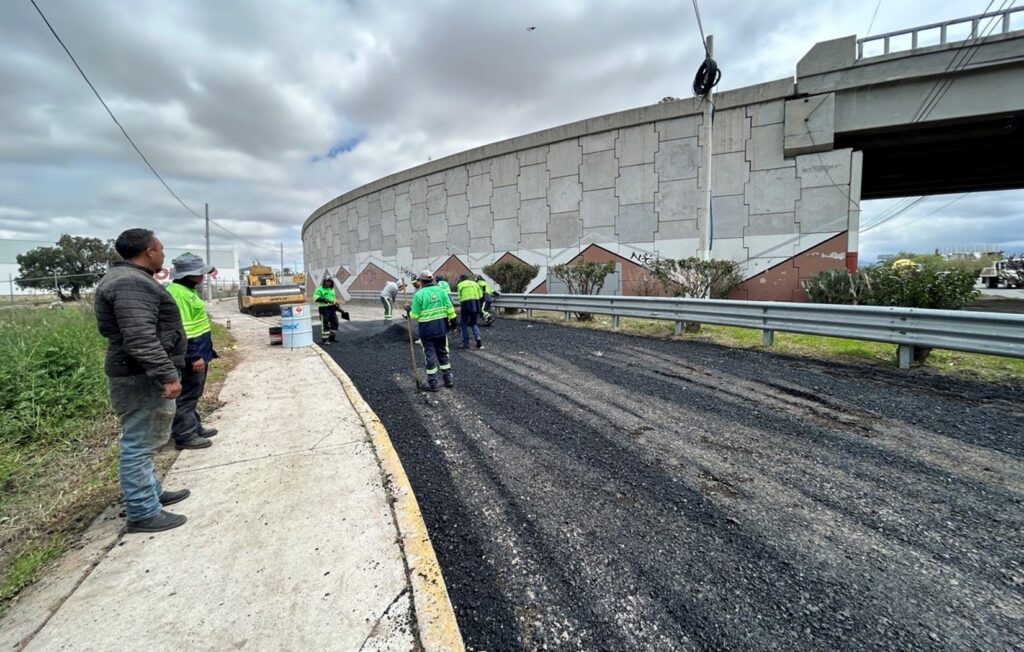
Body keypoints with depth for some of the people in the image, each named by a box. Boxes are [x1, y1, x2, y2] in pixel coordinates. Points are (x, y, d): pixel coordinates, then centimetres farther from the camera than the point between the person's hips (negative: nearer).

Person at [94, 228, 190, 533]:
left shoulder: (128, 279, 16)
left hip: (142, 374, 11)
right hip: (142, 377, -11)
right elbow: (140, 338, -29)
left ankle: (152, 493, 33)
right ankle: (143, 513, 6)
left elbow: (109, 329, 29)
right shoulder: (132, 284, -20)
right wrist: (167, 375, -29)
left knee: (142, 441, 19)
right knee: (140, 444, -3)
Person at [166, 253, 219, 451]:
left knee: (192, 394, 18)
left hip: (198, 351, 10)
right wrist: (194, 356, -22)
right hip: (191, 354, -10)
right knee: (186, 395, -1)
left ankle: (195, 427, 30)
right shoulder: (177, 293, -19)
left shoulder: (187, 290, 13)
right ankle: (184, 436, 9)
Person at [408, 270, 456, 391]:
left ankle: (433, 384, 11)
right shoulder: (441, 291, 1)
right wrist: (453, 320, 9)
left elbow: (415, 315, -9)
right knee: (443, 352, 17)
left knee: (430, 355, 5)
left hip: (427, 329, -4)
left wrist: (409, 312, 10)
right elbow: (450, 308, 0)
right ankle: (448, 380, 22)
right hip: (441, 327, 4)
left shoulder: (419, 294, -11)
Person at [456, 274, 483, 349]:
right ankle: (478, 339, -2)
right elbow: (480, 295, 9)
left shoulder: (460, 285, 9)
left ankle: (466, 343, 6)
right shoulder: (474, 283, 18)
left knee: (464, 324, 8)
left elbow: (460, 297, -2)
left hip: (465, 304, -3)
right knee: (474, 323, 16)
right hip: (475, 304, 3)